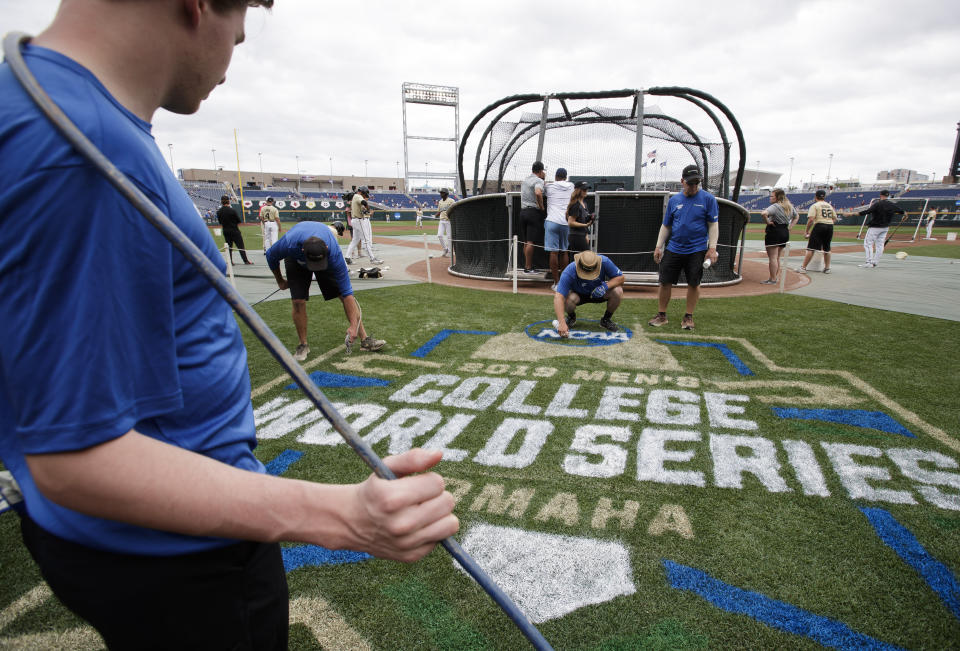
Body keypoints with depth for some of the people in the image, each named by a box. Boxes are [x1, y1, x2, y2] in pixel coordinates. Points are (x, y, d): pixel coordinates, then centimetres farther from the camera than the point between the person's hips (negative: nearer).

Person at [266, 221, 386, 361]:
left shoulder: (334, 252, -42)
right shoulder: (289, 243, -42)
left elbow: (347, 293, -37)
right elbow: (271, 257, -15)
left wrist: (353, 326, -38)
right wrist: (280, 281, 0)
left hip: (328, 260, 0)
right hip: (296, 260, 0)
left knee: (345, 295, -10)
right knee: (298, 302, -14)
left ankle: (365, 340, -3)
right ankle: (303, 345, 5)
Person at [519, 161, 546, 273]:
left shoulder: (524, 180, 17)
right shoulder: (538, 181, -8)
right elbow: (538, 193, -28)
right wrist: (542, 207, -15)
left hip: (523, 211, 8)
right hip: (534, 212, -8)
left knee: (526, 241, 11)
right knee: (531, 242, -7)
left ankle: (527, 265, 15)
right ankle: (528, 267, -7)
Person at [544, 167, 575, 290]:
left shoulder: (549, 186, 2)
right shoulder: (571, 187, 13)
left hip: (553, 221, -4)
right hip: (566, 222, 4)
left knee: (553, 252, -3)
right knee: (564, 252, 13)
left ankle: (557, 283, -6)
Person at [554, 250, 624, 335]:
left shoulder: (604, 262, -30)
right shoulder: (569, 272, -36)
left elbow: (620, 277, -17)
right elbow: (558, 297, -44)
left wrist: (606, 286, -38)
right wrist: (562, 323, -55)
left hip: (598, 293, 2)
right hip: (578, 295, -2)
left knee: (617, 291, -27)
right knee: (568, 299, -35)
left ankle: (606, 319, 2)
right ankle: (571, 317, 3)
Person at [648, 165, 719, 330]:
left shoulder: (708, 199, -1)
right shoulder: (674, 200, 7)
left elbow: (713, 224, -2)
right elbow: (666, 225, 12)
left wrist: (712, 248, -10)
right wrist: (658, 246, 6)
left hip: (697, 251, -2)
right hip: (673, 249, 2)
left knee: (693, 284, 4)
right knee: (665, 282, 0)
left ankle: (689, 317, 17)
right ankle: (661, 316, 11)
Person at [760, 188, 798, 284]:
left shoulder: (775, 206, -15)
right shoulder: (790, 207, 12)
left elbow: (763, 213, -33)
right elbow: (797, 216, 27)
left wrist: (767, 222, -18)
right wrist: (790, 227, 17)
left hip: (774, 232, -9)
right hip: (785, 233, 9)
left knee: (772, 258, -3)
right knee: (778, 258, 18)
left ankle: (772, 279, -1)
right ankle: (777, 277, 24)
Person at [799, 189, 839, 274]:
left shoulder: (815, 205, -1)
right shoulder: (830, 206, 17)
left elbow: (811, 219, -12)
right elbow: (835, 219, 15)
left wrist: (806, 231, -8)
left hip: (819, 226, -6)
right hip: (830, 227, 6)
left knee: (811, 248, -7)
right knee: (827, 249, 15)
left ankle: (803, 268, -9)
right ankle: (827, 268, 20)